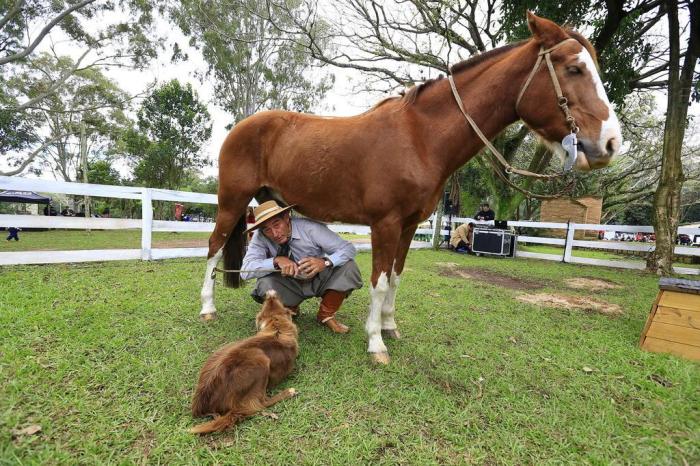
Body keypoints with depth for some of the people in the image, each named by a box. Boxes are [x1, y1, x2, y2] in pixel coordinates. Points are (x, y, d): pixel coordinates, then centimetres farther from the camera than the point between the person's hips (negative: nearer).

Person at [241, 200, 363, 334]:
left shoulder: (310, 227, -25)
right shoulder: (260, 238, -20)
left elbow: (348, 248, -25)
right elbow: (245, 270, -28)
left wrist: (325, 262, -44)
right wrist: (276, 261, -42)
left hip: (319, 280, 0)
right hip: (289, 285, 1)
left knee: (348, 266, -26)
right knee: (265, 283, -30)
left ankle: (326, 314, -4)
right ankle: (290, 310, 6)